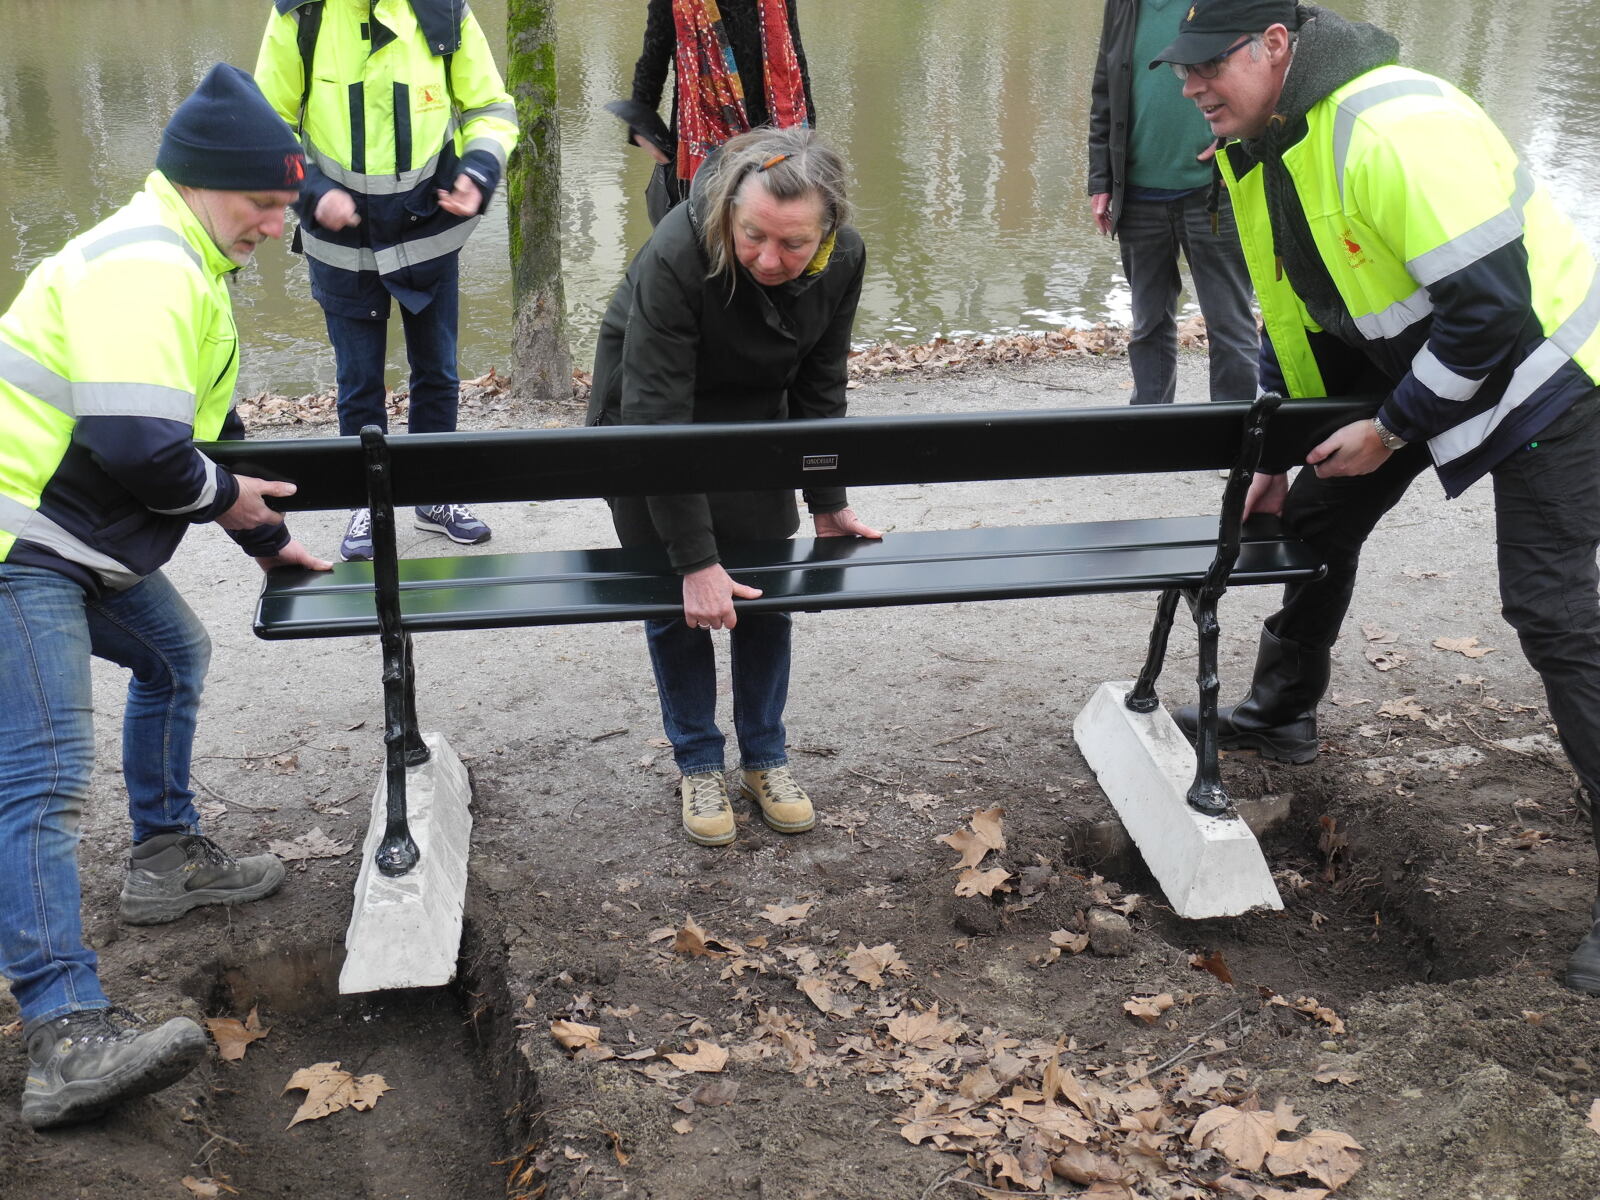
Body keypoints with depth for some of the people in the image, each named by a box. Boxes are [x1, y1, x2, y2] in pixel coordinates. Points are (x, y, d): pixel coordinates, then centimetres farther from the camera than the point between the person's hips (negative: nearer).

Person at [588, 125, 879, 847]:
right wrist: (696, 561, -38)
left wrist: (828, 502, -6)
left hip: (754, 417, 4)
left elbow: (818, 389, -7)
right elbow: (658, 417, -37)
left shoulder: (843, 258, -22)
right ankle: (698, 765, 17)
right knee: (674, 595, 0)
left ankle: (765, 758, 21)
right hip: (649, 414, -4)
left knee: (765, 584, 5)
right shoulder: (675, 257, -38)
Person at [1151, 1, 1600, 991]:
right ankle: (1281, 714, 39)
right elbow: (1297, 313, 11)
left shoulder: (1396, 127, -31)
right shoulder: (1262, 147, 0)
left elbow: (1492, 308, -32)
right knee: (1317, 517, 15)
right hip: (1405, 363, 9)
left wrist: (1390, 431, -23)